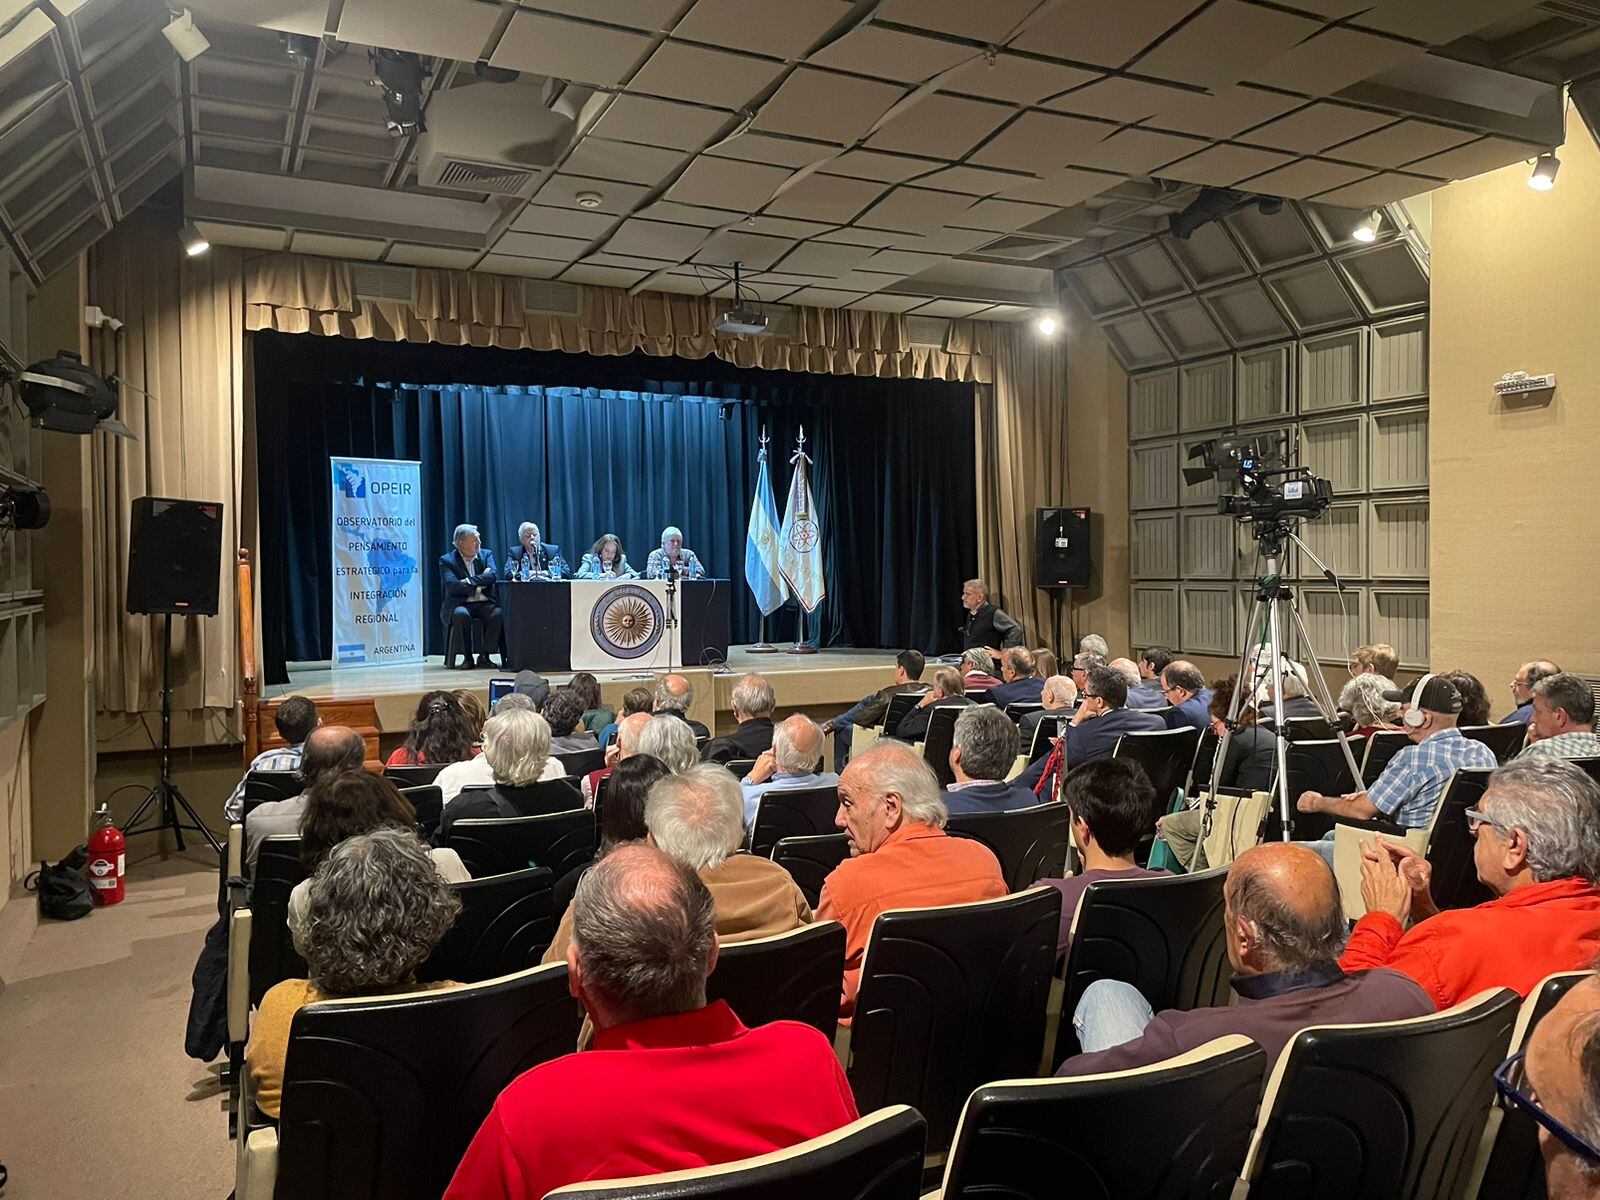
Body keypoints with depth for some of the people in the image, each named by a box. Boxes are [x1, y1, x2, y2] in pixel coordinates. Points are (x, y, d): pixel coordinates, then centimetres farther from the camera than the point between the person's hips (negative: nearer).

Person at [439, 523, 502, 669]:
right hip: (461, 604, -2)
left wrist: (470, 581, -14)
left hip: (486, 603, 2)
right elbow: (452, 586, -12)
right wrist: (480, 583, -7)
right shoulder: (446, 560, 3)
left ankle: (484, 656, -17)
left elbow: (493, 576, -5)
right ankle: (467, 657, -17)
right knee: (460, 615, -36)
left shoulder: (486, 555, 13)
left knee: (498, 614, -30)